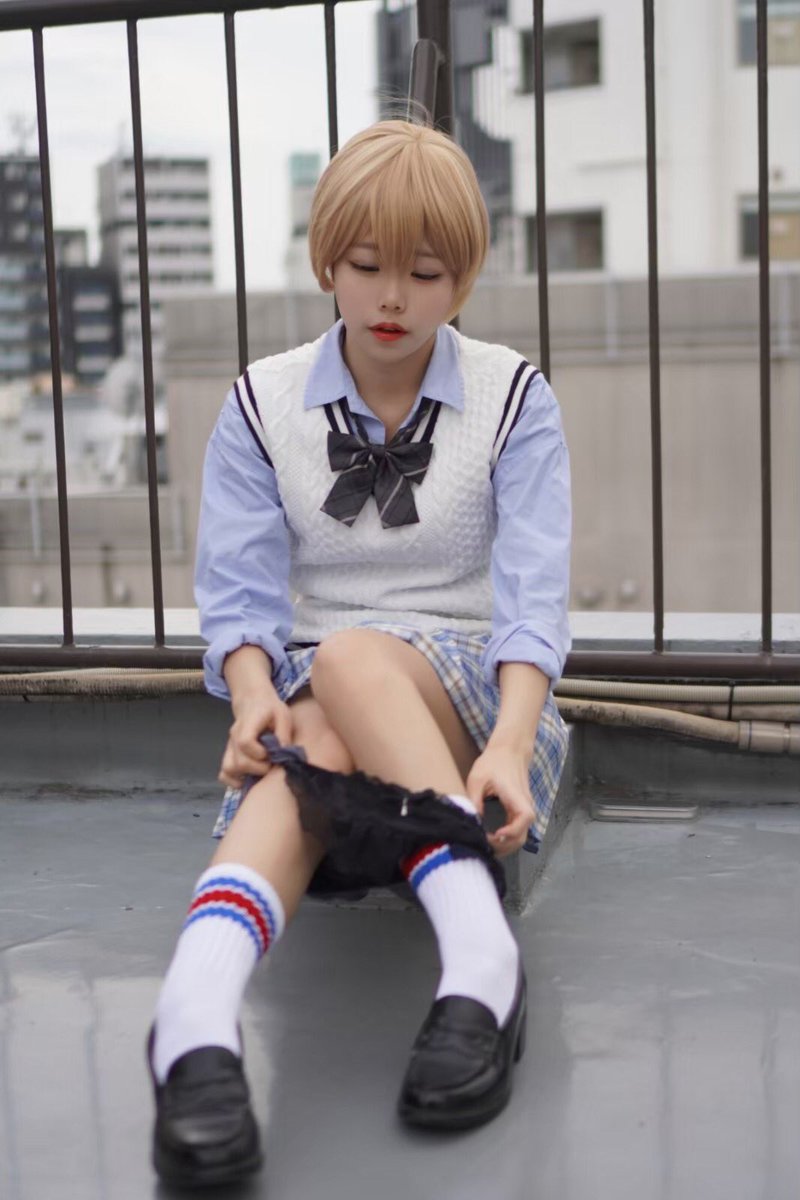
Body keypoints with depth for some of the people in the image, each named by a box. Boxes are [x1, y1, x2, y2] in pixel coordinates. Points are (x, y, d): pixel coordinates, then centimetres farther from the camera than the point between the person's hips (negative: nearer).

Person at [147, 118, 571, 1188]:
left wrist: (508, 743, -27)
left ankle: (475, 952, -52)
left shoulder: (514, 400, 5)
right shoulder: (262, 406, 8)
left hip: (471, 691, -1)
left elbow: (533, 593, -8)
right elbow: (240, 587, -1)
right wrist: (254, 694, -25)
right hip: (315, 697, 1)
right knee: (308, 750, -36)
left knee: (348, 657, -35)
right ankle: (200, 1015, -62)